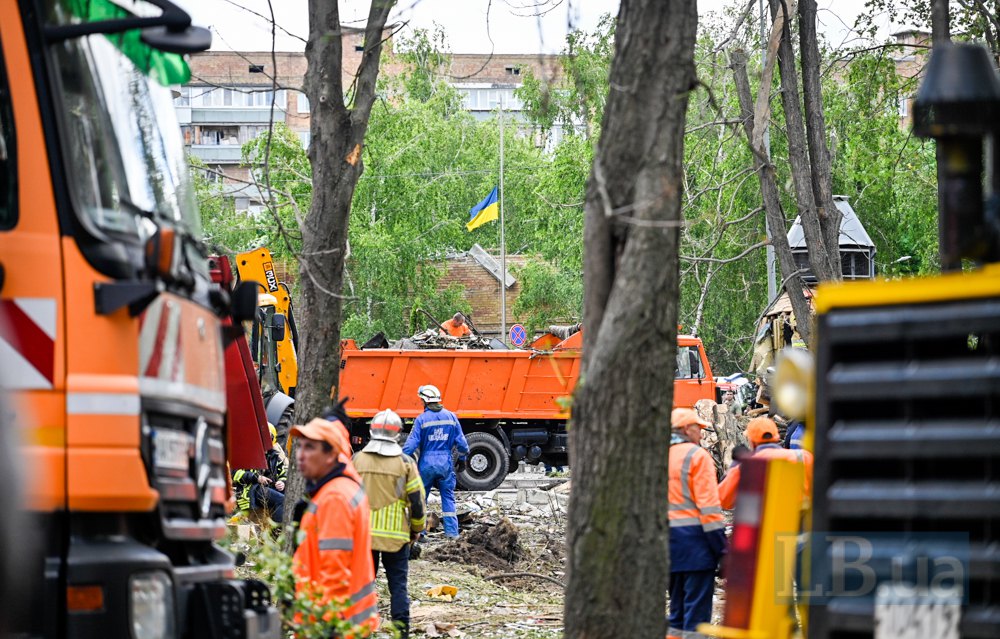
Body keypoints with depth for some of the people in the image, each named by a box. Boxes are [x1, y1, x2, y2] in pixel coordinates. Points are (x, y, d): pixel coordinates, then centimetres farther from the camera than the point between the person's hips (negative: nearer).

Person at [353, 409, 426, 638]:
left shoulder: (357, 460, 0)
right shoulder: (405, 463, -6)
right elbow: (416, 500, -3)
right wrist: (417, 529, 11)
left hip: (362, 533, 2)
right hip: (396, 534, -2)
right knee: (398, 585, 4)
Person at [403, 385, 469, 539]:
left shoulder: (422, 419, -9)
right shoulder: (451, 417, 2)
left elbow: (411, 444, -11)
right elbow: (461, 442, 7)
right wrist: (462, 459, 21)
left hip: (426, 464, -3)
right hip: (446, 463, 3)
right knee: (448, 498, 10)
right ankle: (452, 532, 6)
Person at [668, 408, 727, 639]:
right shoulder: (697, 456, -8)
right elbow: (708, 505, -13)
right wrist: (721, 547, -12)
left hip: (670, 541, 7)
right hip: (695, 540, -7)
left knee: (677, 608, 15)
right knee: (697, 610, -6)